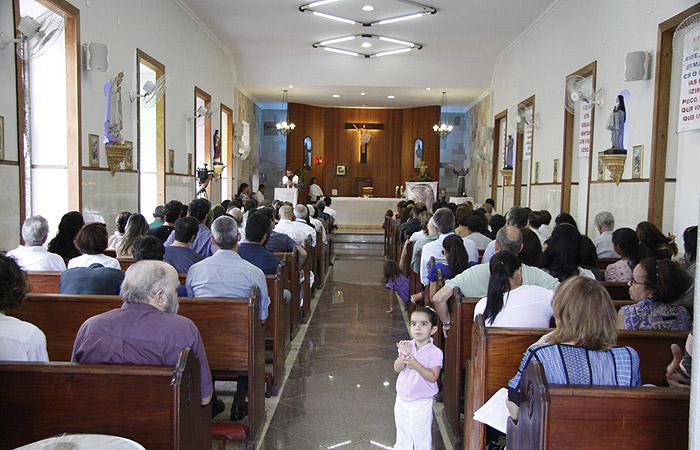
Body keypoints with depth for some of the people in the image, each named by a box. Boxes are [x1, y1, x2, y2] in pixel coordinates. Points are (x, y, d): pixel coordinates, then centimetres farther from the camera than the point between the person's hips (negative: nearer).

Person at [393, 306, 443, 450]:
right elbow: (397, 368, -12)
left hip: (421, 403, -4)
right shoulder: (407, 346, -5)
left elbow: (433, 377, -21)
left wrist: (416, 365, -32)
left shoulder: (435, 352, -16)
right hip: (402, 399, 4)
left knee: (421, 438, 10)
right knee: (402, 433, 23)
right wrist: (404, 355, -30)